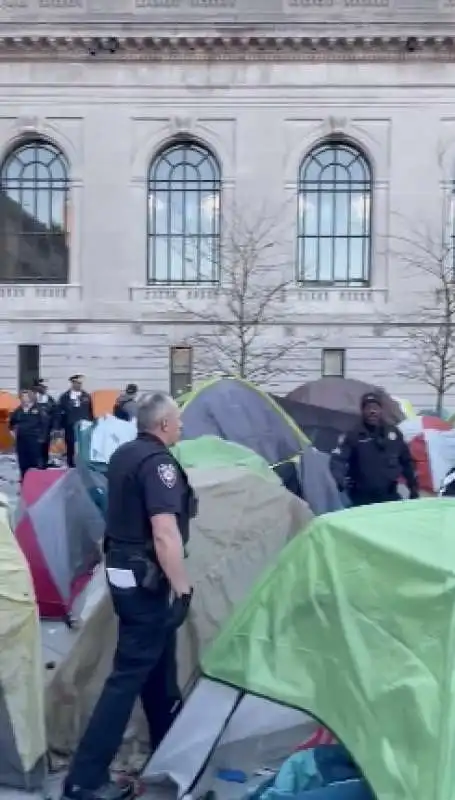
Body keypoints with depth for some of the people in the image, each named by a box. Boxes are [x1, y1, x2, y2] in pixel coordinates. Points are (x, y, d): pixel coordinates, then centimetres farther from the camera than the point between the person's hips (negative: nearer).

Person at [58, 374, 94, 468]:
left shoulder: (86, 396, 7)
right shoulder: (65, 397, 3)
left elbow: (90, 412, 9)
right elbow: (60, 413, 2)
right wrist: (61, 427, -4)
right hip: (70, 428, 0)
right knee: (71, 450, 4)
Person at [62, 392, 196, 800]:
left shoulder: (123, 454, 9)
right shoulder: (159, 462, -20)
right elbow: (165, 533, -27)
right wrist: (182, 587, -22)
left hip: (122, 570, 10)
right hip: (147, 578, -10)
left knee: (158, 660, 22)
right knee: (130, 672, -2)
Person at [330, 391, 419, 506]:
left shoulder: (394, 433, 9)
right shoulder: (353, 435, -6)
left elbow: (407, 462, 18)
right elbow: (338, 460, -17)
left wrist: (413, 487, 17)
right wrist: (339, 481, -36)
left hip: (390, 497, 4)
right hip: (362, 499, -4)